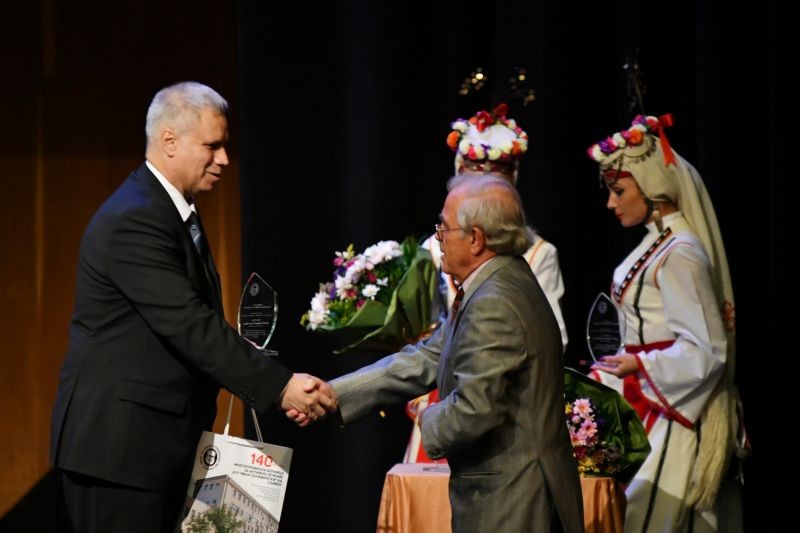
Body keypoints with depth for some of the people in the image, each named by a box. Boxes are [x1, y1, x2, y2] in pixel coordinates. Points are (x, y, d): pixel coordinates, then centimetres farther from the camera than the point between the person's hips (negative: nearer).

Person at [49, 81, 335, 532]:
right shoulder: (134, 221, -18)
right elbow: (190, 327, -24)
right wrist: (279, 386, -25)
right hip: (118, 443, -10)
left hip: (159, 440, 10)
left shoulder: (176, 211, 15)